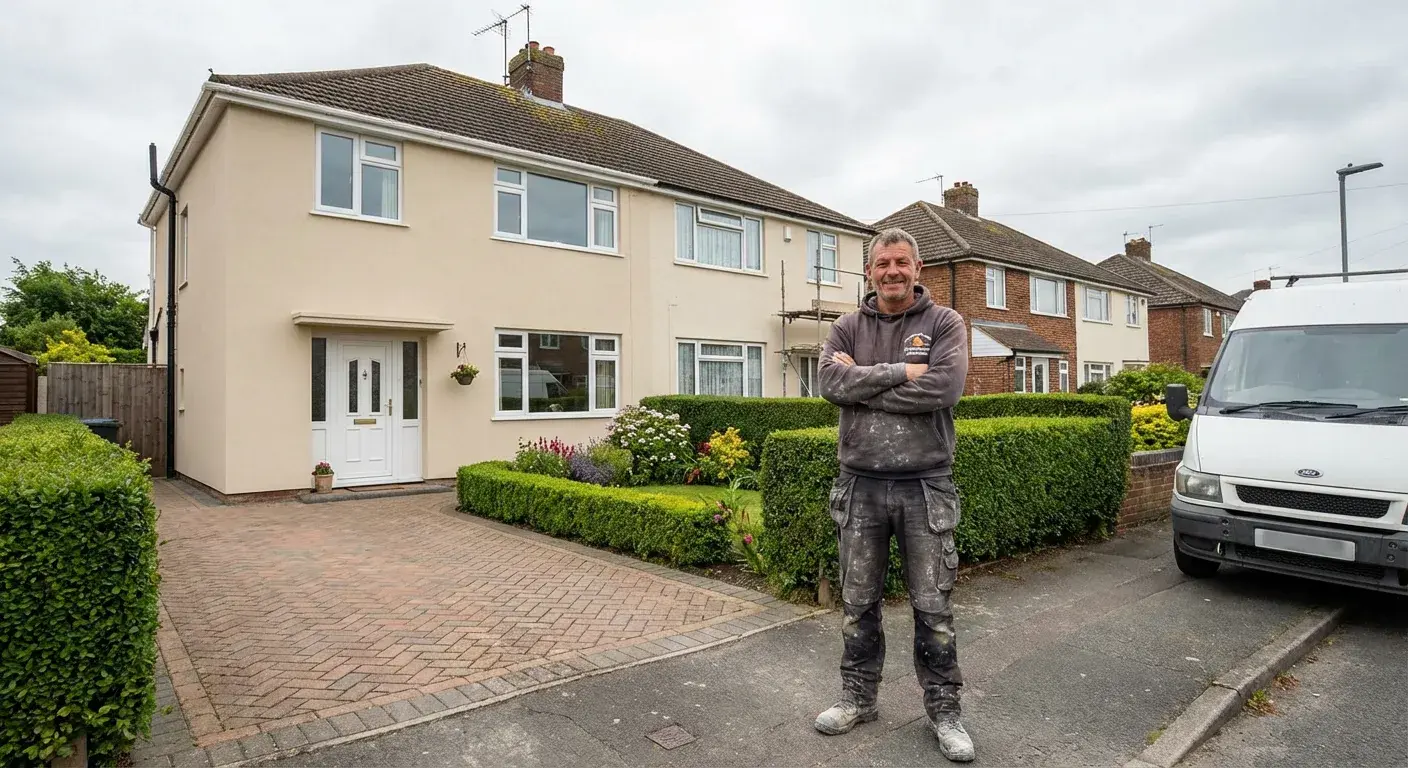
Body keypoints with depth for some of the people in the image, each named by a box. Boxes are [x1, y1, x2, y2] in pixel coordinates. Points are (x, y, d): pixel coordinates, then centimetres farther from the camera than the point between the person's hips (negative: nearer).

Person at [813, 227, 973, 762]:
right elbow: (831, 383, -12)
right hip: (860, 486, 2)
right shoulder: (847, 328, 6)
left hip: (925, 486, -2)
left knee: (932, 606, 7)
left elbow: (945, 388, -17)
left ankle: (943, 710, 25)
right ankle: (858, 699, 31)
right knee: (858, 603, 13)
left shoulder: (944, 322, 0)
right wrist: (901, 370, -17)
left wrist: (864, 383, -14)